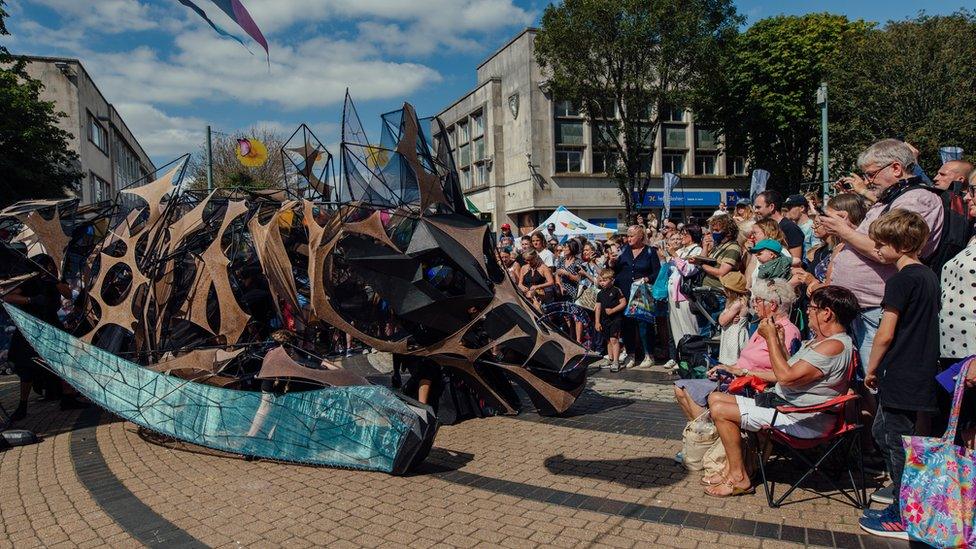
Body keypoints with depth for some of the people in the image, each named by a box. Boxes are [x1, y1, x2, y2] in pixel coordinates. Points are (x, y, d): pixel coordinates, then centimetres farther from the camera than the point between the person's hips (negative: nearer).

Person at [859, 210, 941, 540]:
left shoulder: (901, 280, -17)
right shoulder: (929, 277, 11)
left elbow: (886, 333, -18)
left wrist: (871, 368, -5)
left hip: (900, 375, -9)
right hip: (922, 374, 9)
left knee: (895, 441, 0)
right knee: (884, 432, 18)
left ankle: (904, 518, 8)